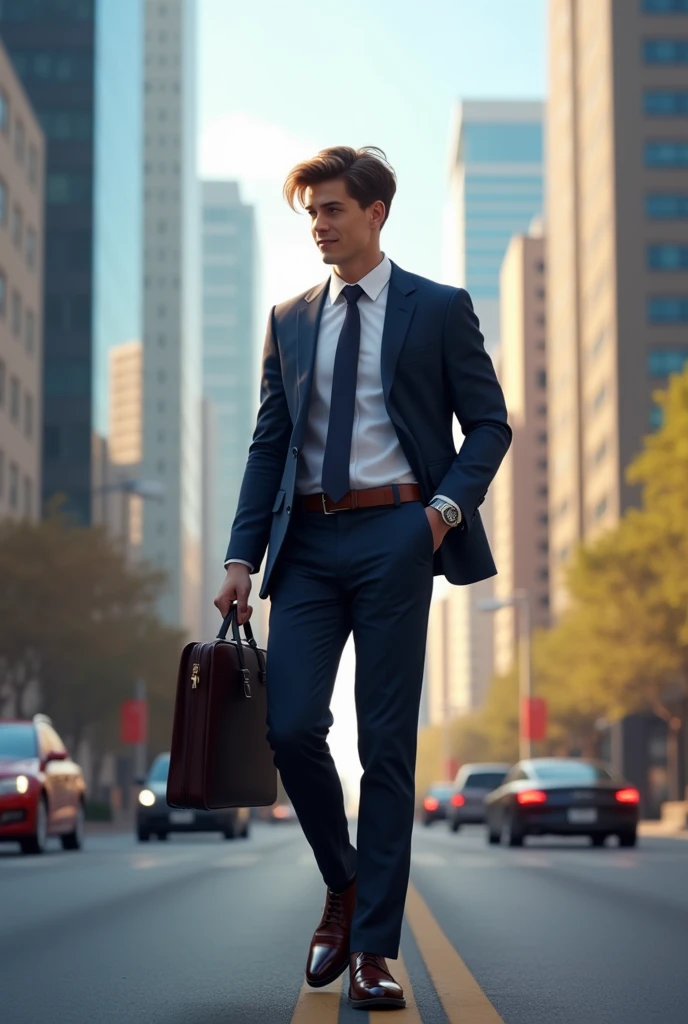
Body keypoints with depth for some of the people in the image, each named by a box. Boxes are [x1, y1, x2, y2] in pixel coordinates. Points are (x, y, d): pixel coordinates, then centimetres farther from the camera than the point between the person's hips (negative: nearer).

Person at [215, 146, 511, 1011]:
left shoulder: (440, 310, 6)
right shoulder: (289, 321, 15)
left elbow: (489, 423, 6)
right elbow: (268, 445, 13)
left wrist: (448, 504, -11)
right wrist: (241, 558, 5)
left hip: (395, 536, -3)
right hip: (308, 540, 3)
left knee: (387, 742, -2)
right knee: (291, 726, -8)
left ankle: (374, 949, 5)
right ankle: (343, 884, 20)